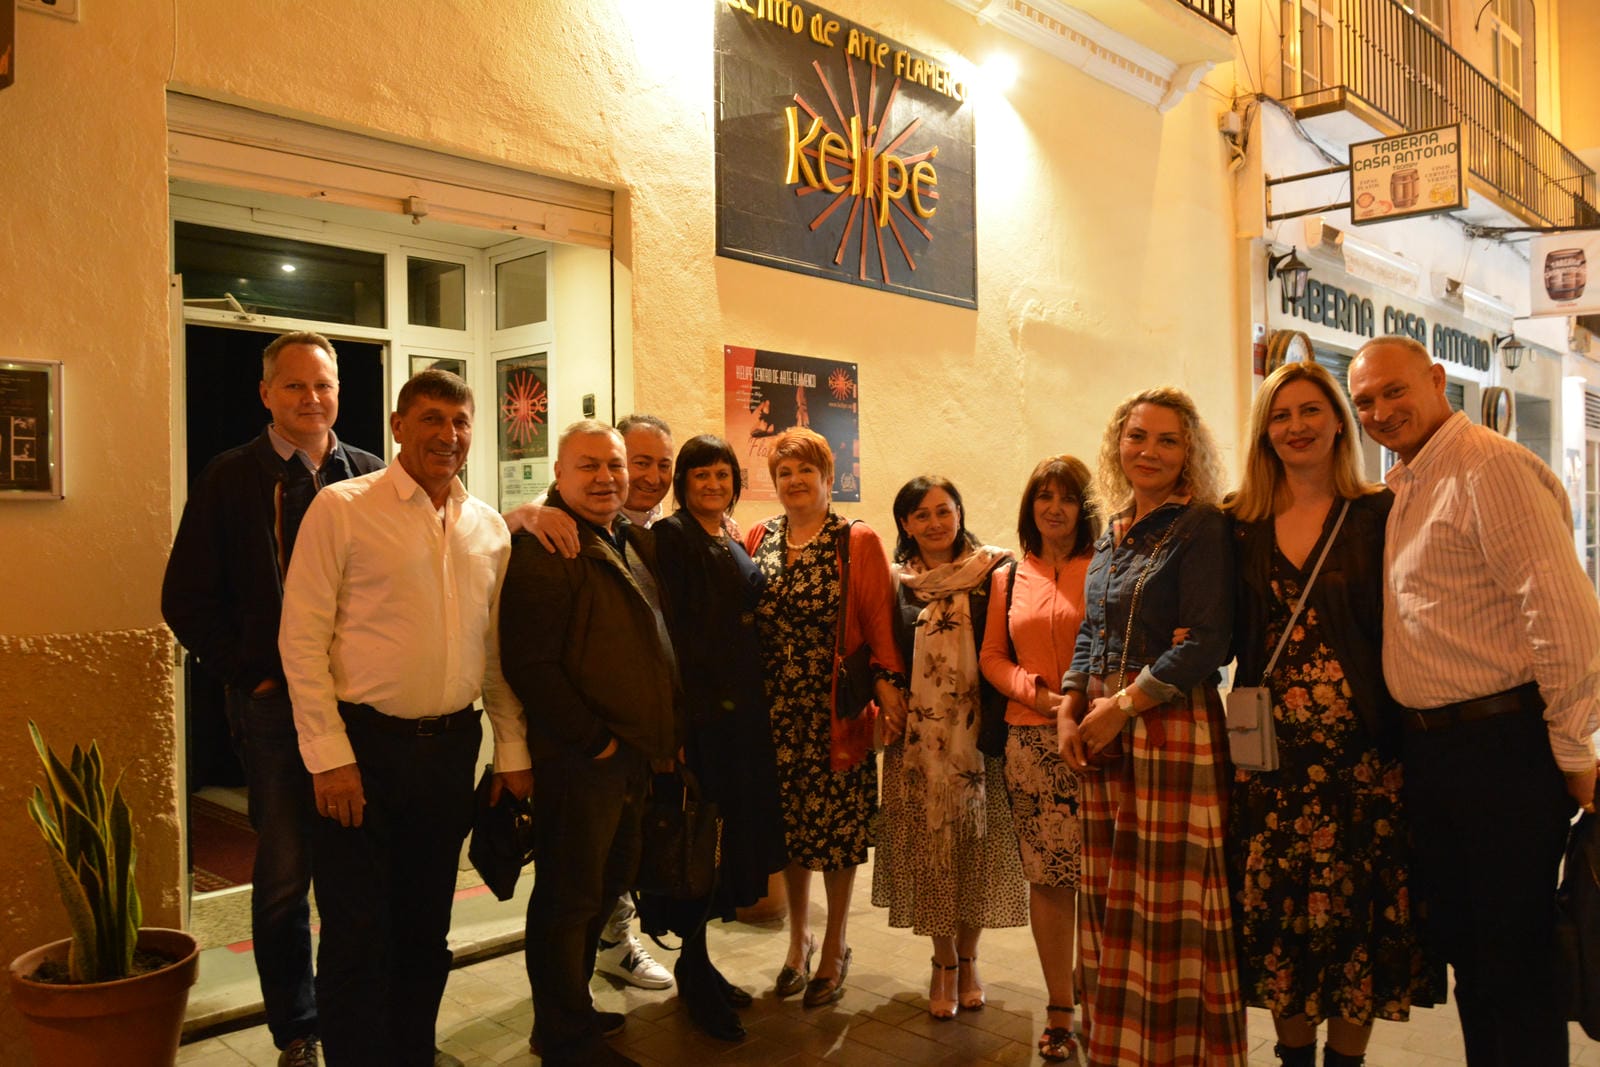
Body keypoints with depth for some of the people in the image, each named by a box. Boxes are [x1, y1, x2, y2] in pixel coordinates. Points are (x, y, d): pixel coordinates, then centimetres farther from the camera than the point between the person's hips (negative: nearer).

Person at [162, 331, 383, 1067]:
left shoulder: (372, 477, 6)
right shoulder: (230, 479, 1)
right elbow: (187, 599, 0)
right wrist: (251, 673, -5)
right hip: (276, 700, -2)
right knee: (284, 875, 6)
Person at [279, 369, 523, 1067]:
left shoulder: (489, 529, 9)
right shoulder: (341, 508, -6)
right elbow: (302, 638, -9)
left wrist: (511, 749, 9)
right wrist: (328, 754, -14)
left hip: (451, 746, 5)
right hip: (363, 745, -4)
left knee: (426, 927, 17)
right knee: (358, 935, 3)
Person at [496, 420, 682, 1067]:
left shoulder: (635, 543, 13)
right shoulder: (543, 550, -14)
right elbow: (529, 665, -21)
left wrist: (663, 734, 13)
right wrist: (594, 739, -16)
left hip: (633, 754, 9)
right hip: (577, 759, -9)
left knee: (605, 886, 20)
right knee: (569, 899, 4)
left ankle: (570, 1009, 37)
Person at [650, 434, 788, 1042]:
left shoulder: (736, 548, 17)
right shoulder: (671, 538, -7)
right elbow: (666, 632, -15)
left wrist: (755, 707, 11)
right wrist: (675, 721, -21)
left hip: (741, 713, 8)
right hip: (698, 713, -8)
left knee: (733, 831, 12)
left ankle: (698, 967, 25)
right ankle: (693, 970, 15)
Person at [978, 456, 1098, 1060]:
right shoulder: (1008, 578, 13)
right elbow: (992, 657, 13)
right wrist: (1038, 693, -5)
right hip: (1030, 743, 3)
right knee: (1046, 878, 6)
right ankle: (1059, 1012, 19)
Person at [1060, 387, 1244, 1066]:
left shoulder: (1202, 524, -7)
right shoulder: (1113, 533, 15)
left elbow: (1207, 641, -14)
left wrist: (1123, 706, -14)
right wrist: (1070, 708, 3)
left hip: (1173, 728, -7)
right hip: (1103, 734, 7)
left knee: (1171, 905, -1)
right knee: (1110, 900, 12)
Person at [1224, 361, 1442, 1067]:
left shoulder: (1379, 514, 2)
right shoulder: (1241, 524, 8)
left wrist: (1405, 739, -11)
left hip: (1361, 753, -2)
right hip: (1270, 752, 2)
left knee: (1357, 912, 4)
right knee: (1275, 911, 8)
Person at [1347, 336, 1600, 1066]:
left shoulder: (1491, 469, -14)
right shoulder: (1400, 488, 13)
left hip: (1503, 748, -8)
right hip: (1428, 751, 9)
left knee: (1515, 959, 3)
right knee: (1461, 944, 18)